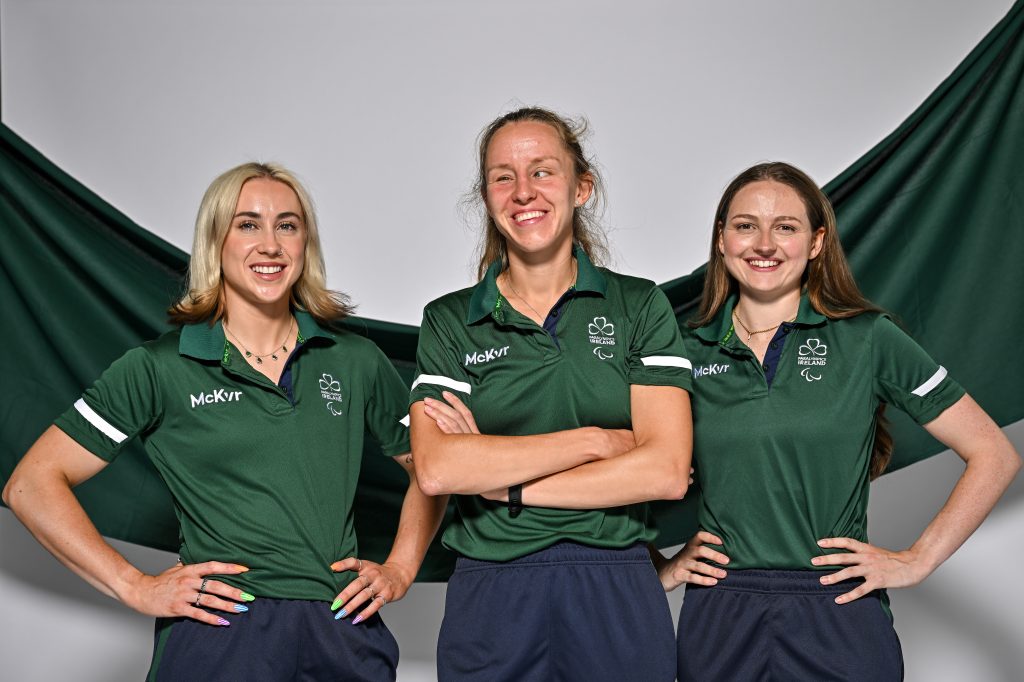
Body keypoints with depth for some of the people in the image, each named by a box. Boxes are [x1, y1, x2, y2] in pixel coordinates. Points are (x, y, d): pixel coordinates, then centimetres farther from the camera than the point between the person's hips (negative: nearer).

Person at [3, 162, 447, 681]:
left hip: (344, 637, 3)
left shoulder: (355, 361, 8)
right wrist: (135, 587, -9)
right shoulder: (160, 369, -1)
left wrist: (399, 570, 6)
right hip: (220, 638, -2)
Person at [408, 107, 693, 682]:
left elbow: (666, 470, -9)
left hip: (617, 597, 0)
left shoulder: (640, 306, 2)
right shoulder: (449, 321, 3)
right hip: (490, 605, 1)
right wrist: (597, 441, -13)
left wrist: (503, 480, -10)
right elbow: (435, 469, -12)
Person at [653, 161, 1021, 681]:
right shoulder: (688, 352, 4)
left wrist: (916, 560, -4)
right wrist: (660, 566, 2)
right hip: (718, 621, 2)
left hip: (837, 619, -2)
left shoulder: (868, 340, -2)